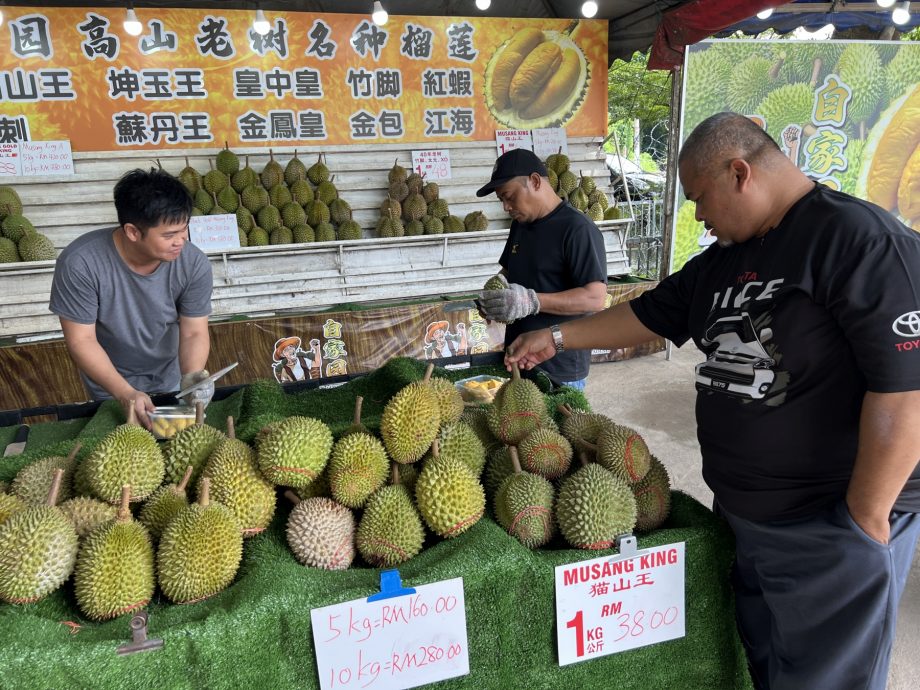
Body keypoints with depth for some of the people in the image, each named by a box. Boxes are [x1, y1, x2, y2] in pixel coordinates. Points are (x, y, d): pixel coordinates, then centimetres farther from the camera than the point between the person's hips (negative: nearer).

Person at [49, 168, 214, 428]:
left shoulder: (194, 264, -25)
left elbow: (194, 333, -19)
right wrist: (125, 393, -36)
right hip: (108, 383, -2)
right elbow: (81, 340, -24)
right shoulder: (79, 264, -31)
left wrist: (192, 375, -40)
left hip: (170, 379, 2)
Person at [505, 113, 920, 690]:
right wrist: (555, 337, 18)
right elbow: (649, 315, 18)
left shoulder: (860, 240, -18)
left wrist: (866, 521, -19)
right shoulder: (721, 261, 9)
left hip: (832, 529, -7)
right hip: (739, 512, 7)